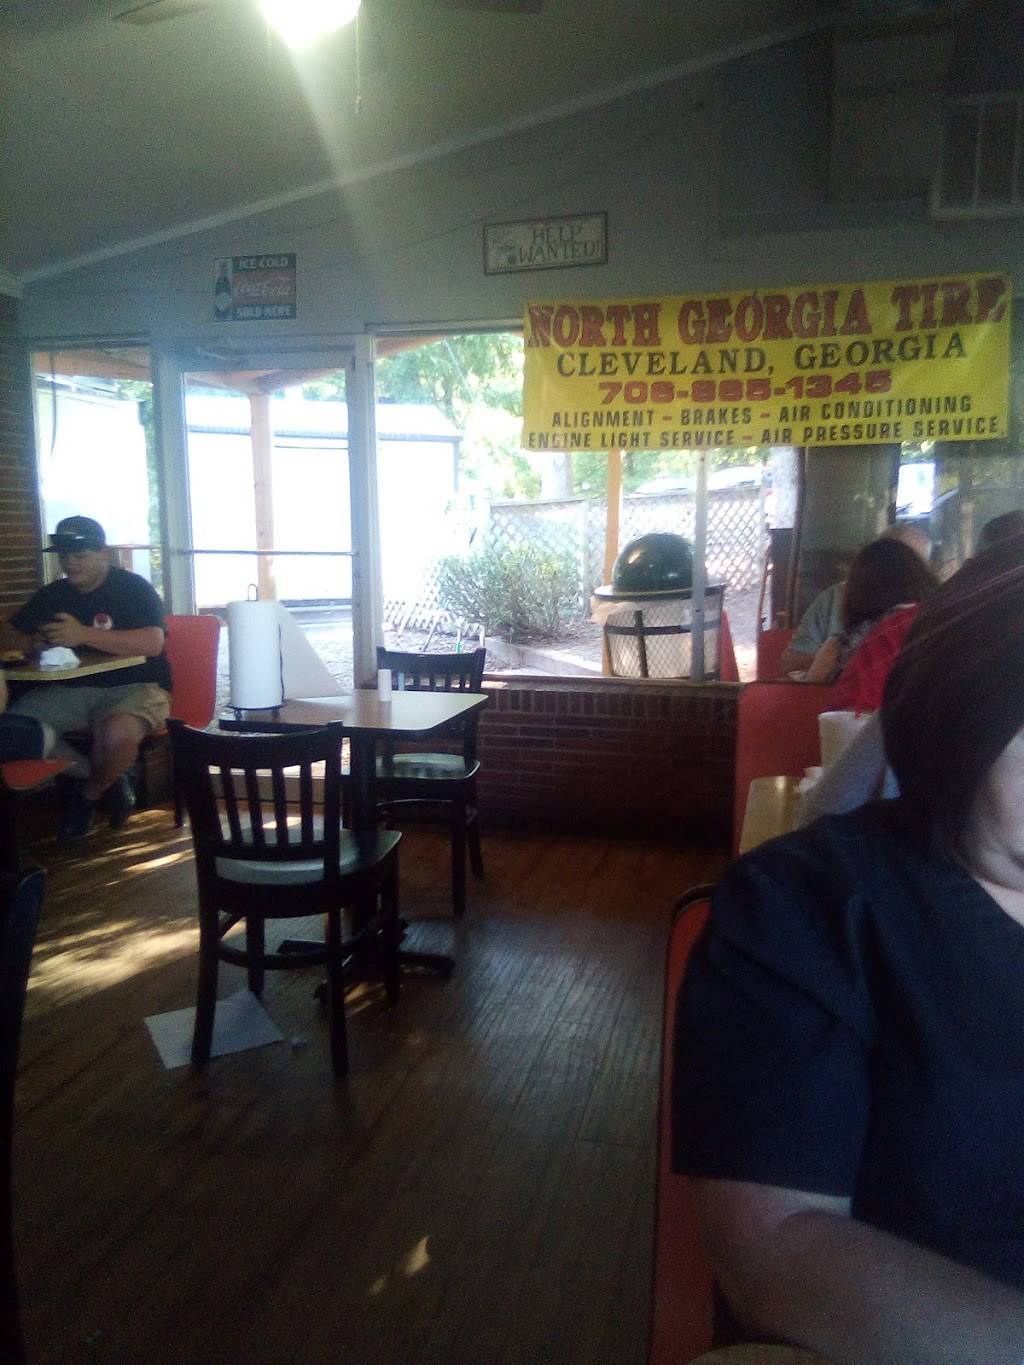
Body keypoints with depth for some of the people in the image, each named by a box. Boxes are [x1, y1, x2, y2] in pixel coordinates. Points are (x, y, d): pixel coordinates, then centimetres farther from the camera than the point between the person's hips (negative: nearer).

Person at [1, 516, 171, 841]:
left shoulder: (133, 588, -3)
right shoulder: (52, 595, 15)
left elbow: (152, 644, -19)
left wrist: (84, 635, -24)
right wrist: (32, 643, -10)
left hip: (133, 687, -5)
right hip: (71, 690, 6)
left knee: (118, 735, -38)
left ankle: (88, 794, -1)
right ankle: (107, 780, -2)